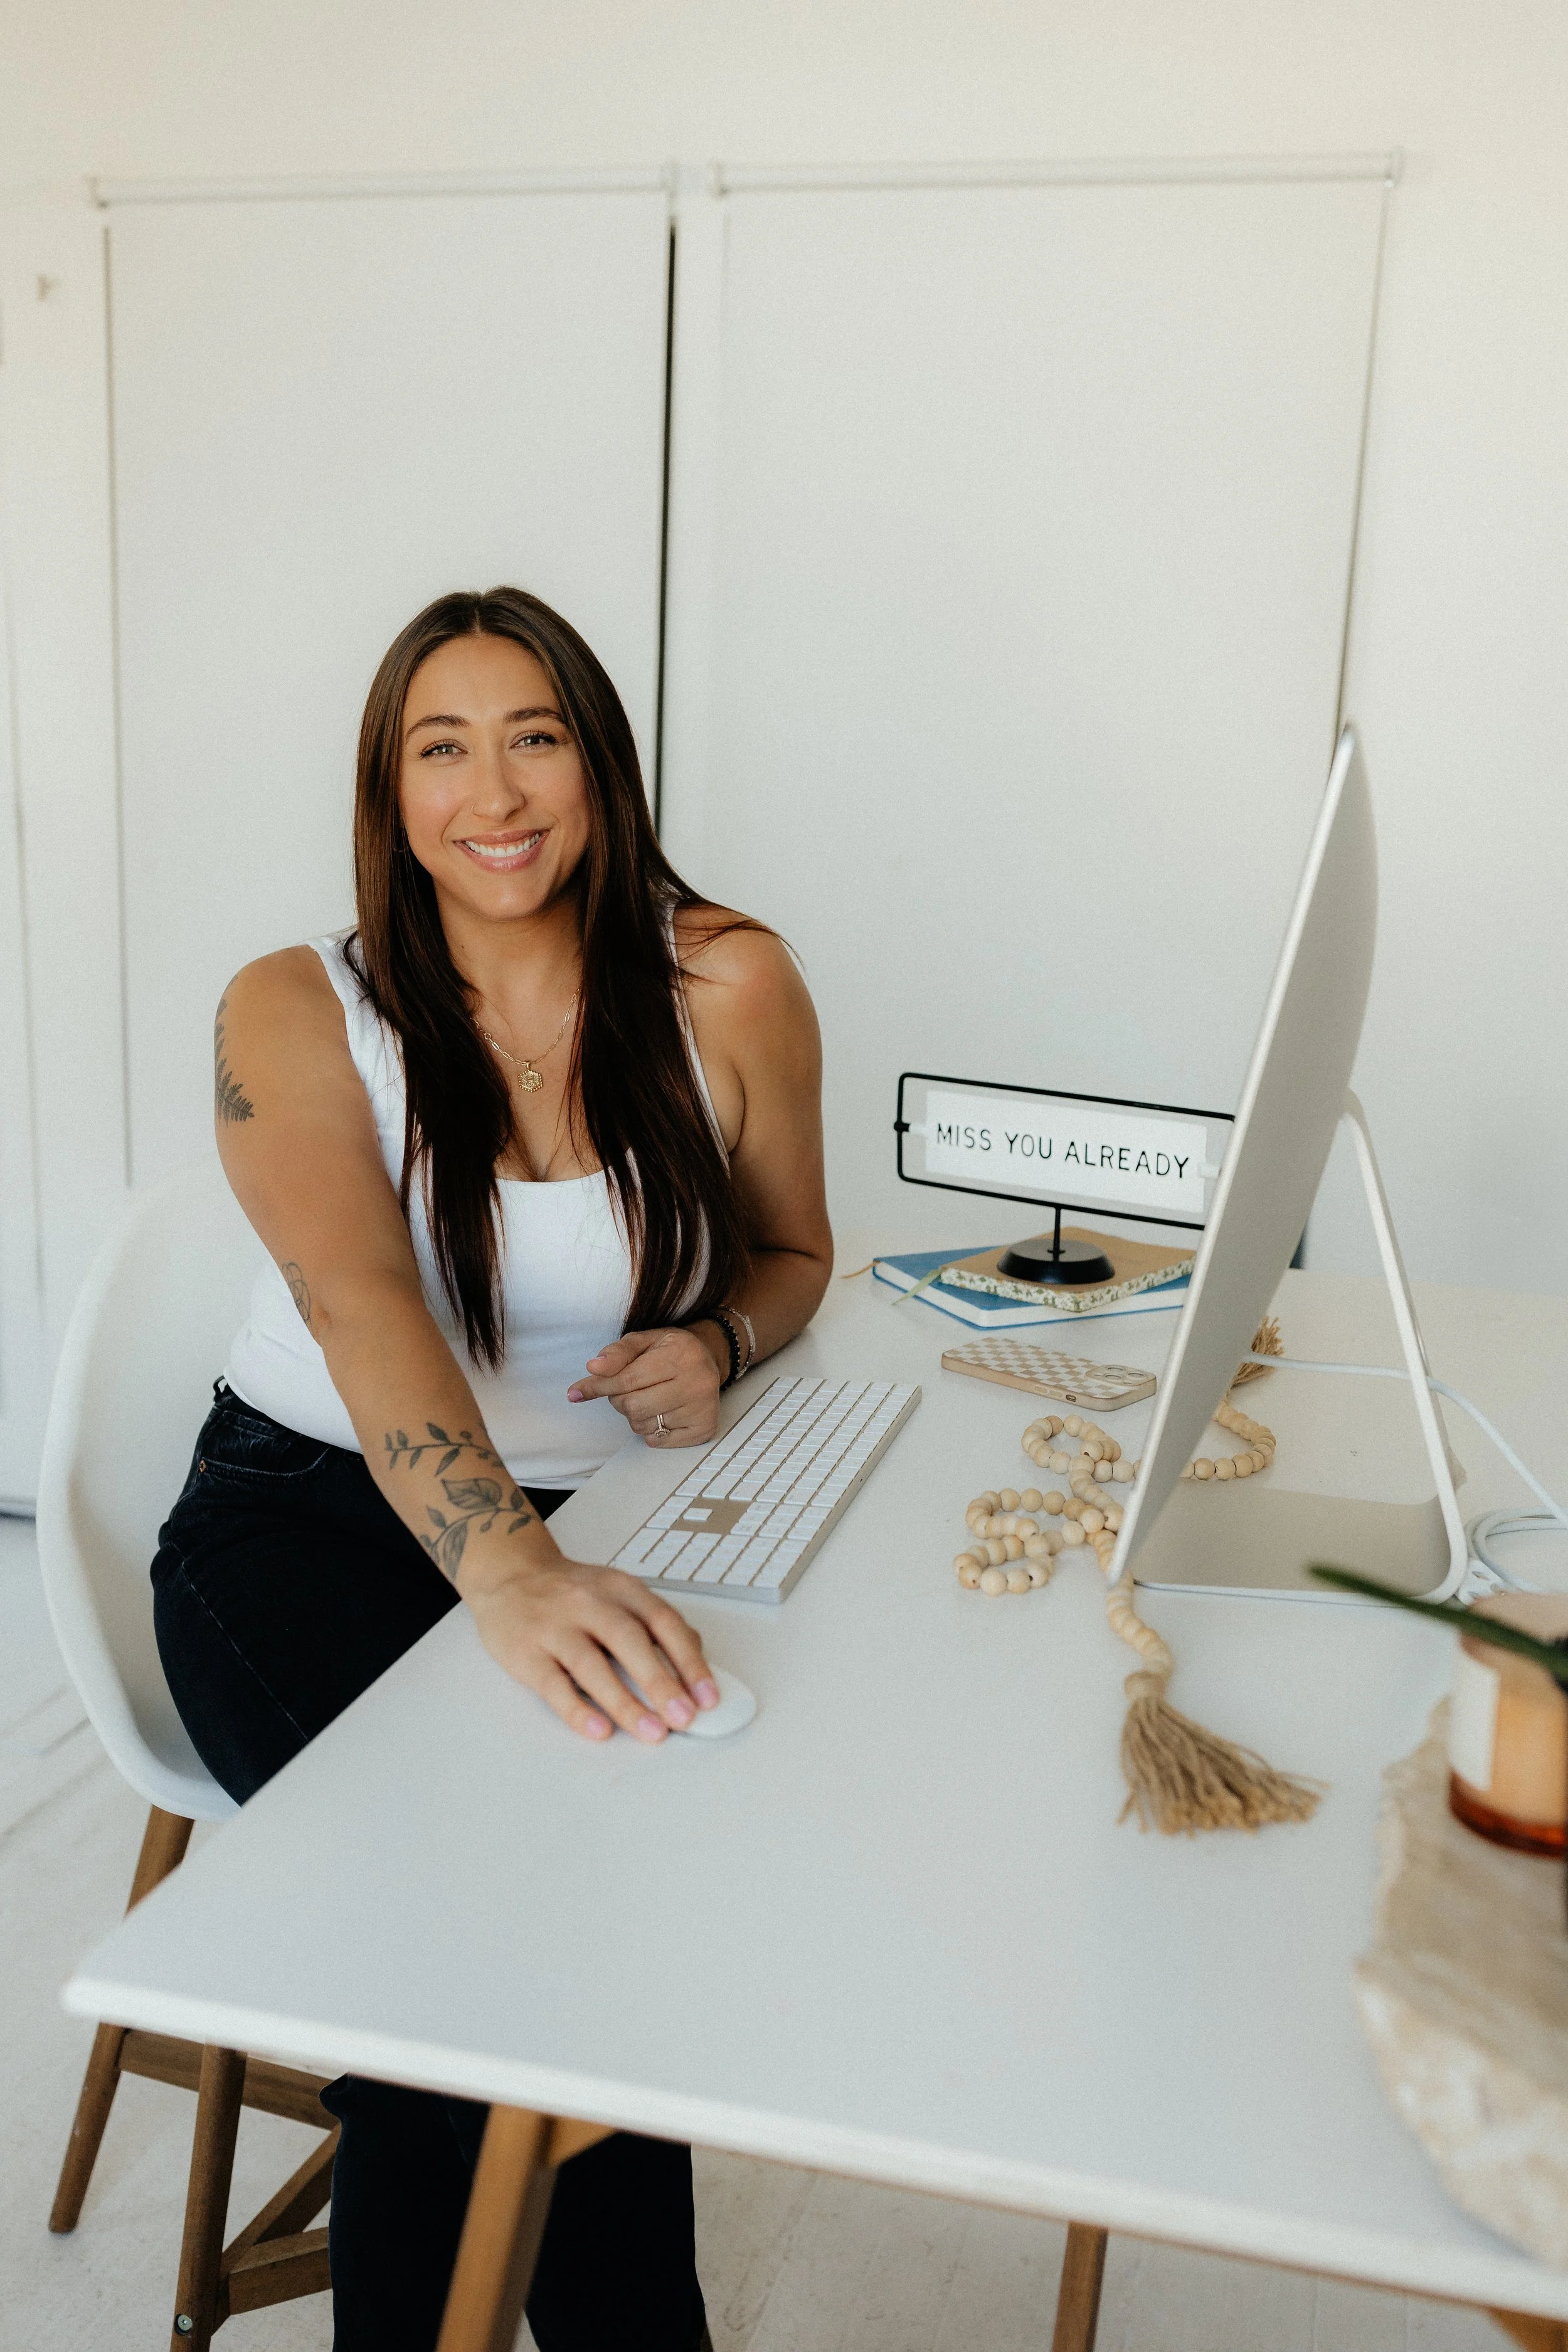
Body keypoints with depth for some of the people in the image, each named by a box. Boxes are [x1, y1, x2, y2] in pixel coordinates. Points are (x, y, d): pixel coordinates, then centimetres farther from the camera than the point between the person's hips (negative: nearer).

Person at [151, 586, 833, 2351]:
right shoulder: (295, 1016, -7)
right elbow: (364, 1308, -25)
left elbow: (792, 1250, 12)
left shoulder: (726, 986, -2)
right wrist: (507, 1569, -43)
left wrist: (720, 1344, -13)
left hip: (605, 1528, 2)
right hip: (317, 1523, -1)